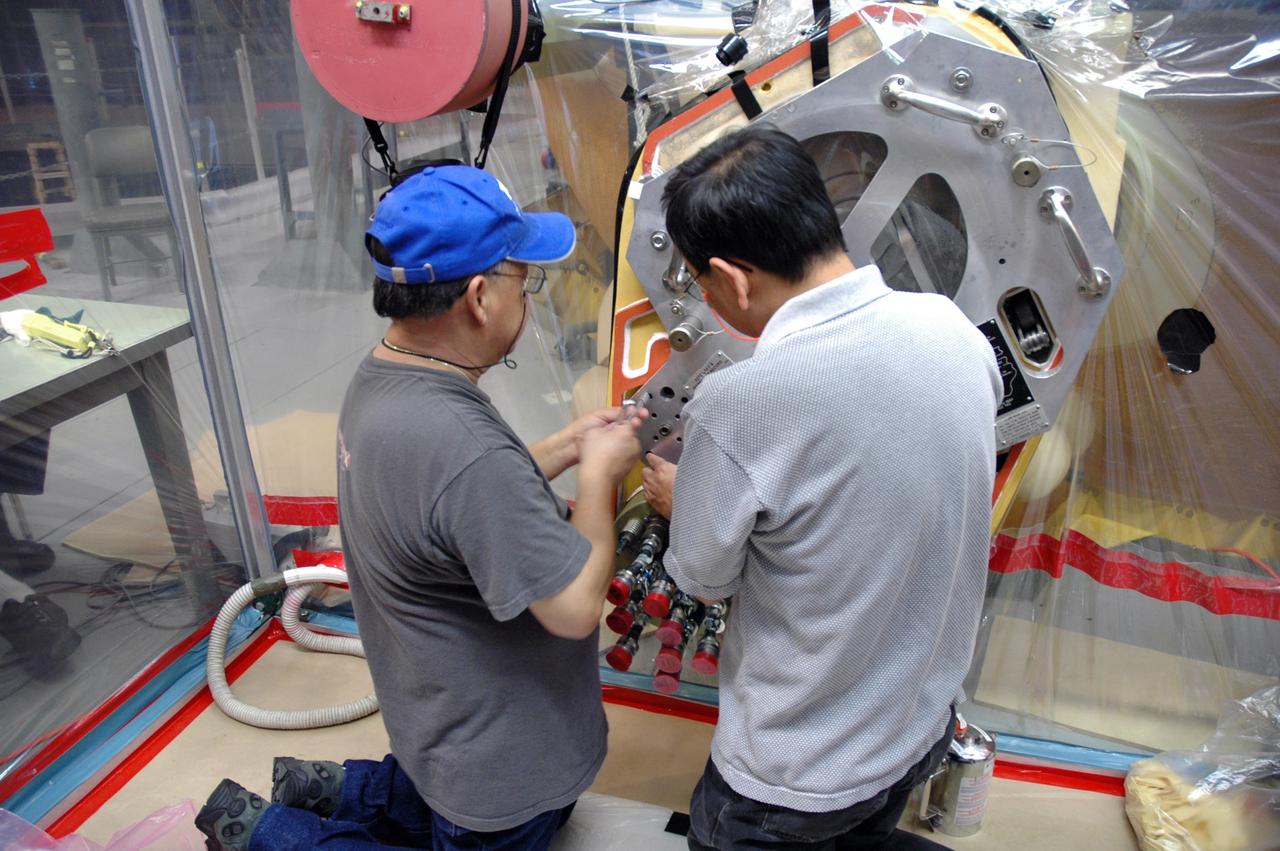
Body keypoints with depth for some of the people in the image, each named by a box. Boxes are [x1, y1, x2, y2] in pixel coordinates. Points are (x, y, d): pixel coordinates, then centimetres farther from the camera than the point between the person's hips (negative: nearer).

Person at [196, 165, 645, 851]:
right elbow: (574, 607, -29)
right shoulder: (463, 447, -38)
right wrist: (598, 473, -16)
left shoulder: (379, 378, -6)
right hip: (497, 757, -9)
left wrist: (563, 447, 3)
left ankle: (329, 790, 31)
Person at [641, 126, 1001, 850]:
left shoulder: (737, 407, -33)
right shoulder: (953, 327, -13)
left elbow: (706, 579, -15)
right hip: (927, 719, 6)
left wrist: (680, 497, 6)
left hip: (800, 775, -6)